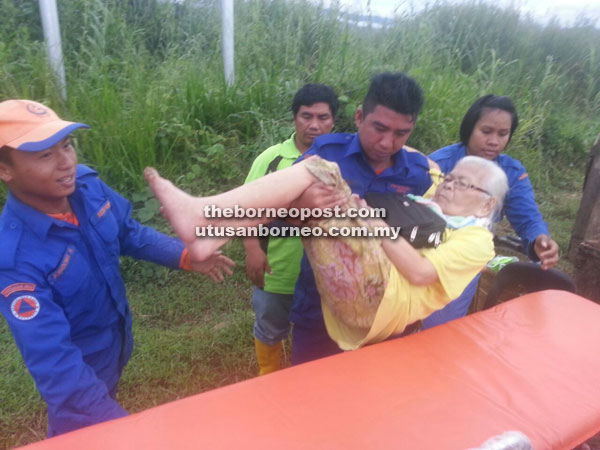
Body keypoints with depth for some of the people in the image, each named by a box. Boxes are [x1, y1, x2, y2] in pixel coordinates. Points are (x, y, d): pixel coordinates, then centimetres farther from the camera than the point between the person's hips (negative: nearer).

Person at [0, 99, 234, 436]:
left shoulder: (87, 185, -19)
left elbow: (130, 234, -1)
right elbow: (53, 359, -36)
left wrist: (186, 256, -15)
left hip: (118, 340, 5)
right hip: (80, 364, -5)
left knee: (106, 400, 33)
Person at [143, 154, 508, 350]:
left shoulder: (477, 240, 10)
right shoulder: (429, 210, 34)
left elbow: (420, 272, -7)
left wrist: (378, 223, -11)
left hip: (380, 298, -8)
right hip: (355, 289, 8)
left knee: (319, 173, -20)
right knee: (317, 177, -6)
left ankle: (202, 214, -28)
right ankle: (211, 233, -20)